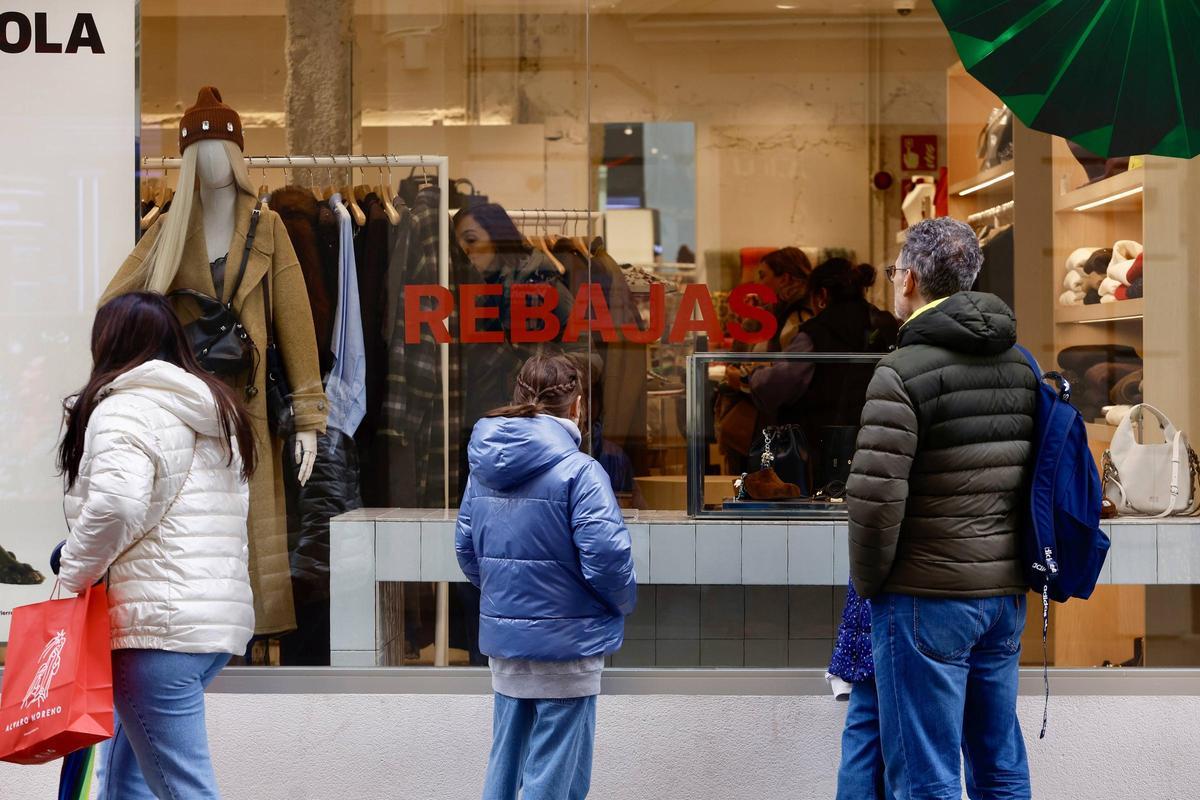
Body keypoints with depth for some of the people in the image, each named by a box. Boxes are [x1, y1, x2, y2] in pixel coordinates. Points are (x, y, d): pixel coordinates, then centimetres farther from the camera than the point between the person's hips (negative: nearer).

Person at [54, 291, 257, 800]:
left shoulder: (126, 408, -7)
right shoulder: (218, 414, 21)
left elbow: (115, 504, -24)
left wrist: (75, 572, -9)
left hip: (157, 624, -9)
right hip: (224, 619, 9)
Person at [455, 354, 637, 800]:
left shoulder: (483, 468, 4)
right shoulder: (578, 471, -17)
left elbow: (466, 550, 10)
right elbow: (605, 557, -20)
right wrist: (624, 602, -1)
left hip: (502, 636, 6)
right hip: (564, 641, -6)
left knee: (505, 760, 18)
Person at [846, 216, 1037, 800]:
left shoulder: (905, 370, -12)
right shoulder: (1021, 366, 9)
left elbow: (875, 497, -18)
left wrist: (868, 582, -4)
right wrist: (1013, 563, 14)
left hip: (927, 596, -7)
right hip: (1006, 595, 7)